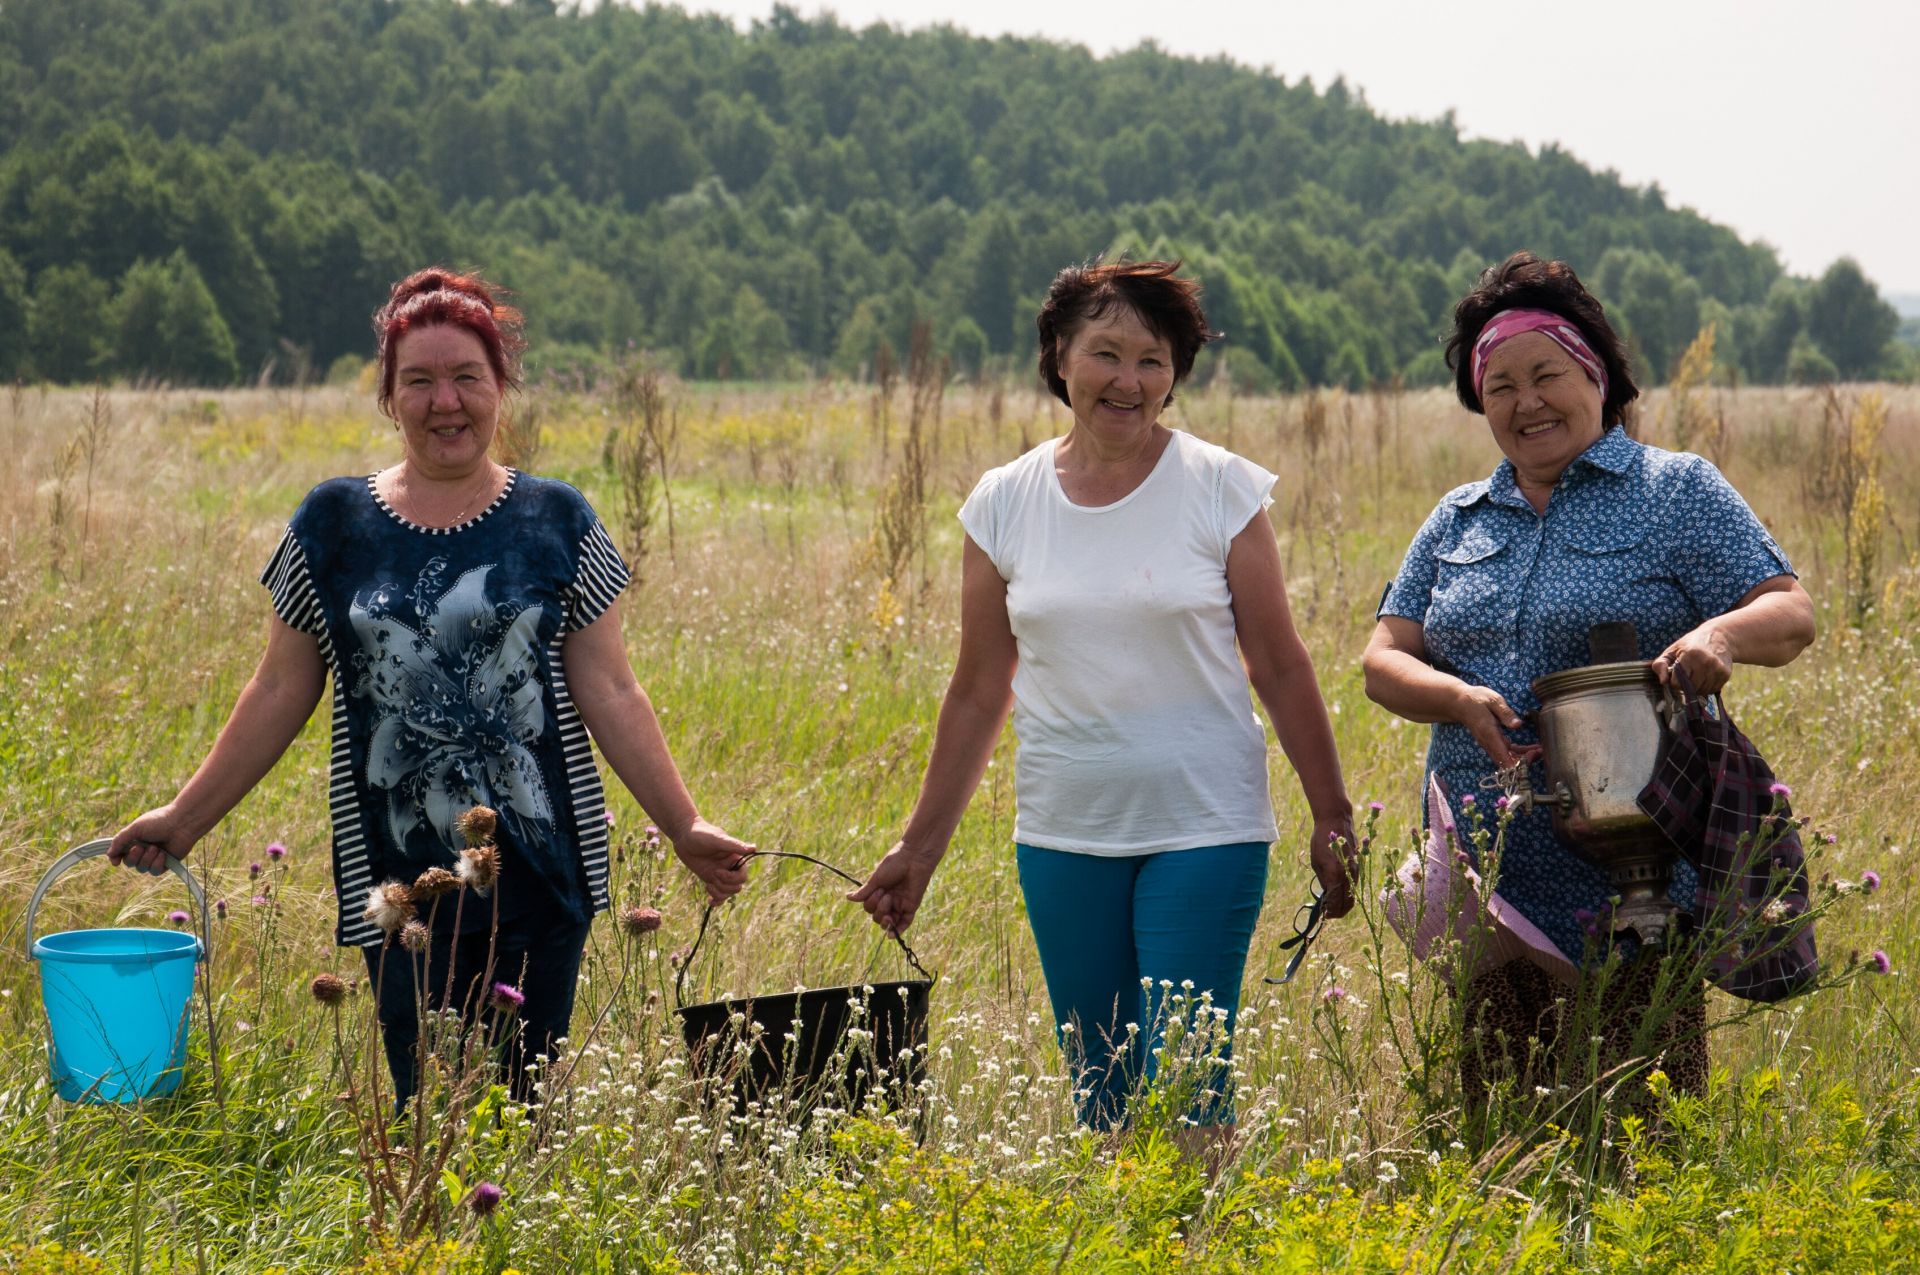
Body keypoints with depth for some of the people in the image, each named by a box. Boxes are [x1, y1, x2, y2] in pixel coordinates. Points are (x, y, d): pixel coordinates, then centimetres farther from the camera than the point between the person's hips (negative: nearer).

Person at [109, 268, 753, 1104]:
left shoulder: (555, 524, 4)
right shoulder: (333, 525, 5)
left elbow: (608, 693, 5)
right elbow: (281, 693, 11)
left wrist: (684, 829, 0)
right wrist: (186, 818, 9)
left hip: (539, 873, 0)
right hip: (401, 878, 0)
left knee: (521, 1105, 1)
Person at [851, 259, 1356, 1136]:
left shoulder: (1220, 488, -4)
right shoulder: (1004, 503, 4)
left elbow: (1279, 669, 1)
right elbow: (979, 693, 10)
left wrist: (1332, 819, 0)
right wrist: (919, 848, 12)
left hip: (1203, 829, -3)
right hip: (1063, 835, 3)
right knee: (1100, 1099, 8)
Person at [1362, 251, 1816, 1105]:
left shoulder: (1677, 491, 3)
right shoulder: (1458, 520, 16)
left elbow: (1790, 615, -4)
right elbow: (1385, 659, 10)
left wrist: (1721, 633, -27)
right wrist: (1460, 699, -12)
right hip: (1486, 881, 4)